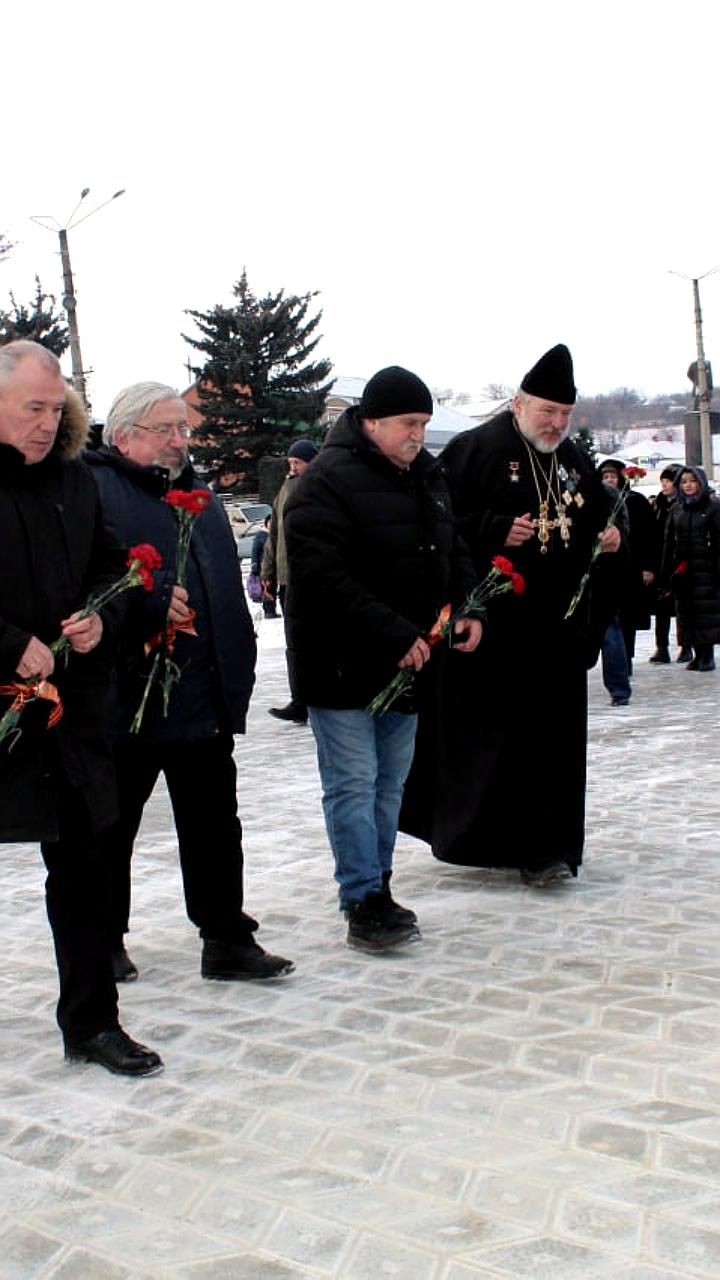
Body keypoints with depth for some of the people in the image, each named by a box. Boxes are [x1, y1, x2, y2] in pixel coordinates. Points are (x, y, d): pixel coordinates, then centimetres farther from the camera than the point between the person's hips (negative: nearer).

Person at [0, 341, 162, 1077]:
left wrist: (101, 618, -3)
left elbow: (110, 568, 16)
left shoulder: (75, 480, 8)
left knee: (80, 864, 10)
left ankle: (91, 1022, 22)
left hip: (69, 700, 5)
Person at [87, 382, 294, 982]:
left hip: (205, 700, 6)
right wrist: (148, 601, -27)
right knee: (111, 827, 9)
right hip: (127, 700, -6)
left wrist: (237, 668, 15)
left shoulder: (199, 495, 17)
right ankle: (104, 942, 25)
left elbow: (228, 589, 20)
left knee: (215, 825, 10)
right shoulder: (94, 489, -7)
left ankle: (226, 937, 20)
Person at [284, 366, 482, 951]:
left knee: (390, 782, 13)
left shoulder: (426, 476, 11)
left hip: (407, 662, 8)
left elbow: (452, 552, 20)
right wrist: (394, 637, -24)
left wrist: (468, 608, 1)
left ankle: (378, 888, 24)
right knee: (354, 783, -4)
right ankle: (364, 902, 3)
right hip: (343, 662, -8)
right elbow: (326, 580, -23)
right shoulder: (326, 482, -15)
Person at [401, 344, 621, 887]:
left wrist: (609, 538, 3)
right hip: (490, 626, -5)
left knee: (552, 736, 6)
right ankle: (476, 834, 12)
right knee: (483, 734, -2)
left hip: (558, 626, 6)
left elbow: (598, 523, 25)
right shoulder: (473, 450, -4)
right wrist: (496, 532, -20)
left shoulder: (576, 462, 15)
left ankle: (543, 847, 16)